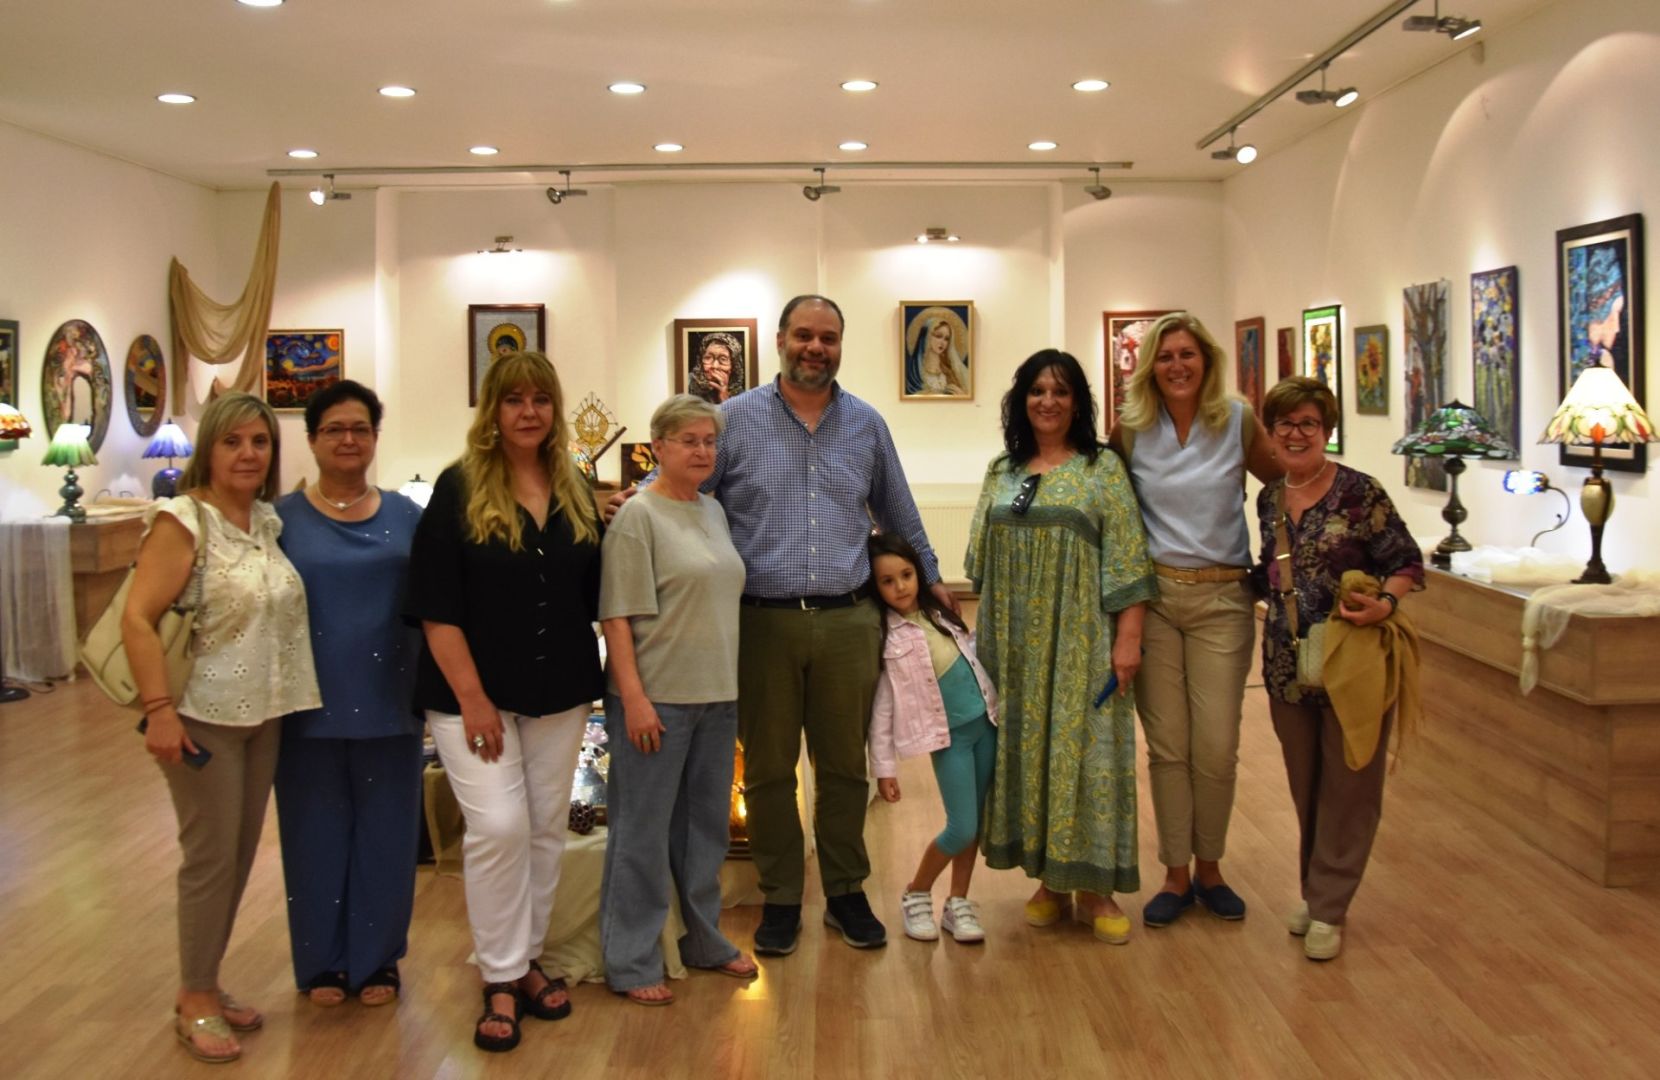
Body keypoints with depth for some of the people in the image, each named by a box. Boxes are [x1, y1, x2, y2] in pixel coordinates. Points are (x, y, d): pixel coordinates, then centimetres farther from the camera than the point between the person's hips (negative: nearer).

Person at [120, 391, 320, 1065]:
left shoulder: (269, 521, 8)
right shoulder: (182, 520, -13)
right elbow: (137, 620, -18)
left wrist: (290, 695, 7)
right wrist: (158, 711, -24)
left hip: (263, 714, 7)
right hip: (203, 716, -7)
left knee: (240, 855, 12)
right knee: (212, 856, 0)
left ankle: (204, 984, 28)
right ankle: (195, 1002, 16)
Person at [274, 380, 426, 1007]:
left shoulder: (406, 517, 5)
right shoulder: (284, 519, -1)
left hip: (388, 703, 2)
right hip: (311, 706, -1)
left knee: (384, 833, 8)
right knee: (318, 833, 8)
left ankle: (376, 960, 24)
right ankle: (322, 962, 24)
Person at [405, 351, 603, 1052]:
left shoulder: (575, 494, 7)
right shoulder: (459, 489, -7)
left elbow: (591, 595, 13)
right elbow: (436, 606, -11)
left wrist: (591, 680, 5)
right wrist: (472, 697, -16)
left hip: (558, 693, 5)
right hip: (474, 691, -5)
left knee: (546, 827, 10)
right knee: (498, 825, -10)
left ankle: (527, 961, 24)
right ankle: (500, 981, 4)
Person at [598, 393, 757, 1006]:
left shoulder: (714, 512, 11)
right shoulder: (638, 518, -10)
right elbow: (617, 616, -13)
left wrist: (730, 687, 15)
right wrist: (634, 698, -18)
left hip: (716, 698, 7)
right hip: (657, 698, -7)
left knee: (707, 824, 17)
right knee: (643, 831, 2)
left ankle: (703, 940, 32)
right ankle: (631, 962, 12)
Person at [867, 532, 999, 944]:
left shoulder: (940, 614, 5)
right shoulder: (885, 639, -11)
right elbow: (882, 707, -10)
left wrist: (997, 706, 17)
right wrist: (884, 766, -9)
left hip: (985, 723, 5)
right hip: (949, 735, -5)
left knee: (975, 824, 7)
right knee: (962, 828, -9)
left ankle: (958, 903, 19)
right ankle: (916, 894, 13)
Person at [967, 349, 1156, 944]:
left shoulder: (1103, 468, -2)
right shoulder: (1001, 471, 11)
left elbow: (1127, 559, -7)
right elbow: (981, 558, 14)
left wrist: (1128, 637, -12)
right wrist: (984, 633, 10)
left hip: (1080, 638, -4)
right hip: (1015, 639, 4)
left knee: (1083, 745, -1)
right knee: (1025, 746, 6)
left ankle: (1093, 886, 9)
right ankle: (1048, 879, 18)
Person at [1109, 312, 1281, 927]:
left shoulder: (1238, 420, 1)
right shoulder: (1130, 431, 2)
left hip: (1222, 598, 0)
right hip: (1152, 595, 0)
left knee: (1216, 746, 0)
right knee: (1167, 743, 5)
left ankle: (1209, 867, 21)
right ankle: (1175, 875, 19)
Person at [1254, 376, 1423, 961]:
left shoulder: (1359, 492, -11)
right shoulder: (1269, 499, 7)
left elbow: (1407, 562, -11)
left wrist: (1384, 602, -27)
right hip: (1288, 663, 5)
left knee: (1347, 783, 4)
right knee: (1305, 782, 15)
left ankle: (1329, 908, 12)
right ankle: (1315, 889, 30)